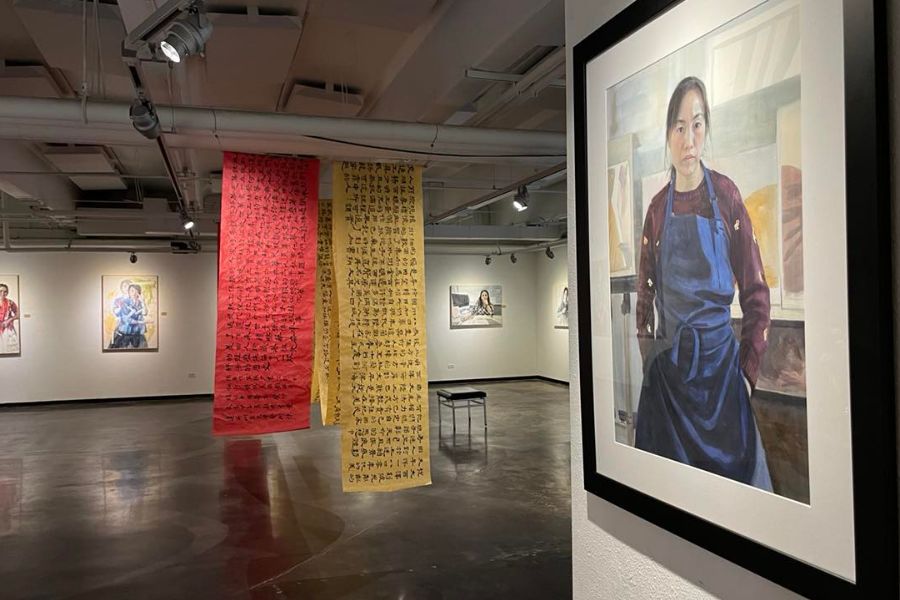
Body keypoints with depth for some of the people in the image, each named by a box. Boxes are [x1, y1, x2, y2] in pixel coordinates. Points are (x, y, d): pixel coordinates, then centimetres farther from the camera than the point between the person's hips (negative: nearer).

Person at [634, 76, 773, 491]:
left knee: (729, 467, 8)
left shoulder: (727, 196, -4)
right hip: (667, 367, 2)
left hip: (720, 359, -2)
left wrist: (748, 373, -5)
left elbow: (756, 294, -2)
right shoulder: (657, 208, 3)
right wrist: (648, 356, 3)